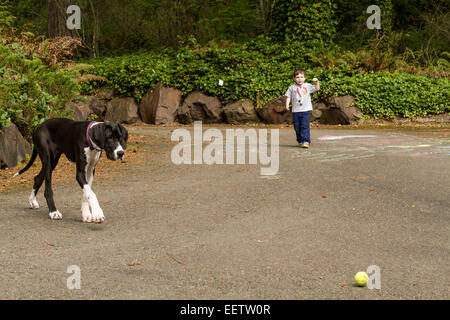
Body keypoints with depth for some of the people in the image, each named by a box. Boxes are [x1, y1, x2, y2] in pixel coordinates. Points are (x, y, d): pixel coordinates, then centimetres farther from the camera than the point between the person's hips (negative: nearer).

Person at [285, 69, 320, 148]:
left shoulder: (307, 86, 6)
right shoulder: (292, 87, 6)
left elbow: (317, 88, 8)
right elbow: (289, 97, 8)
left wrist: (317, 81, -8)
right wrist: (287, 104, -6)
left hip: (305, 110, -2)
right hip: (295, 111, 2)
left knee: (305, 126, -11)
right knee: (297, 127, 6)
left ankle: (306, 141, -13)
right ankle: (300, 141, 21)